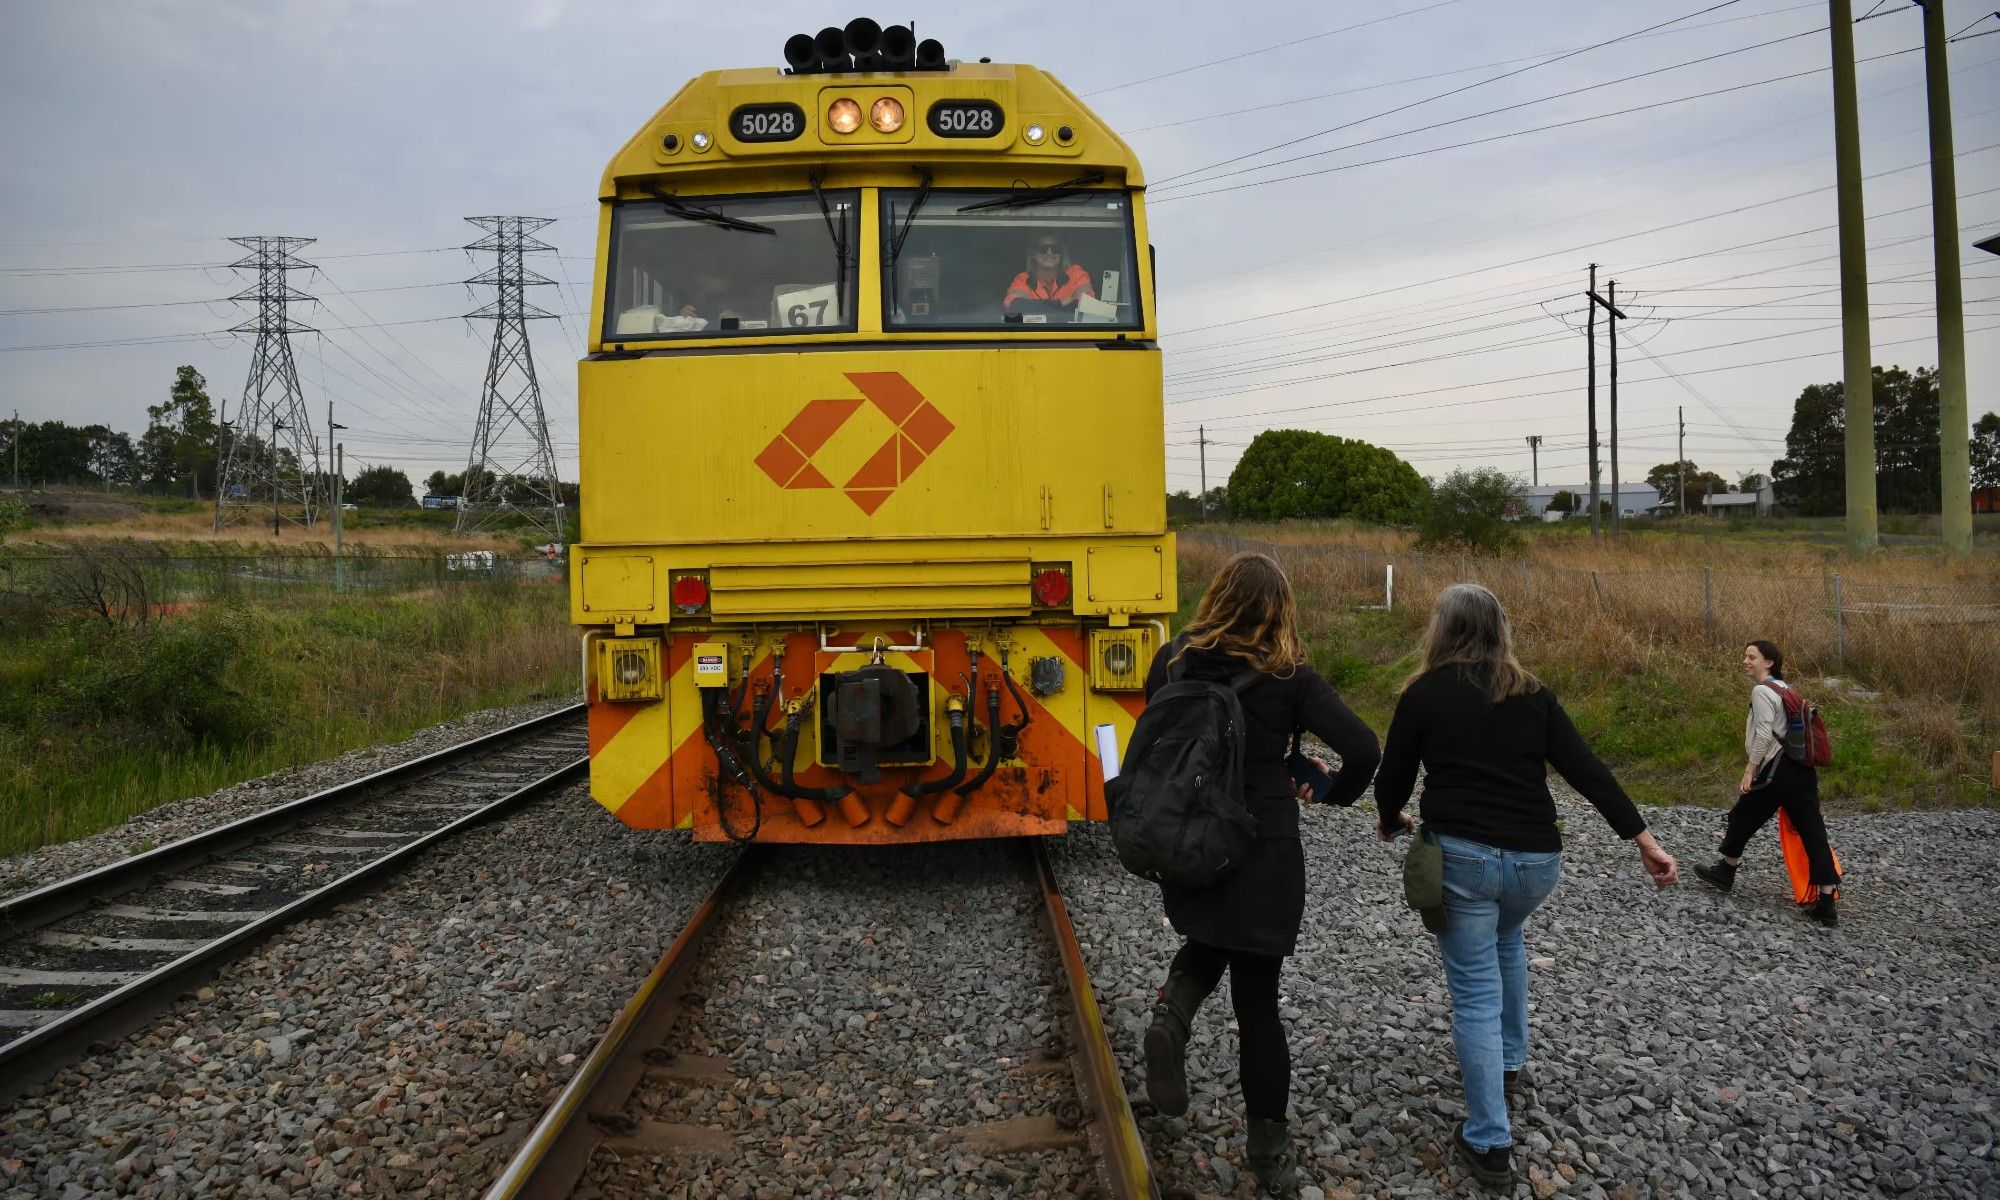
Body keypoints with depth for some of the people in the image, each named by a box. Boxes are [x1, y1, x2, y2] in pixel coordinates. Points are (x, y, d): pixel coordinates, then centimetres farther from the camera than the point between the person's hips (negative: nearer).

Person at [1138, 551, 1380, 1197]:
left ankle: (1171, 1014, -1)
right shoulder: (1288, 676, -13)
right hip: (1262, 852, -3)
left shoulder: (1172, 660, -3)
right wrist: (1333, 792, 2)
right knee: (1257, 1001, 9)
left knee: (1208, 942, 31)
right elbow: (1364, 749, -18)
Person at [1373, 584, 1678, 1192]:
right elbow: (1587, 770, 2)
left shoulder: (1425, 693, -1)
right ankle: (1509, 1061, 43)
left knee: (1475, 993, 4)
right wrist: (1643, 837, 2)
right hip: (1535, 860, 4)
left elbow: (1393, 777, 4)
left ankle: (1489, 1142, 5)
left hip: (1460, 855, -4)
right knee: (1506, 939, 35)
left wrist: (1390, 820, 25)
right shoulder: (1532, 693, 8)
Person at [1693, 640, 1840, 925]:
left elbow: (1764, 735, -16)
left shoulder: (1762, 691, -9)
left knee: (1744, 818, 12)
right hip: (1802, 769, 8)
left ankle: (1725, 874, 29)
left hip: (1776, 771, -8)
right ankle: (1826, 904, -2)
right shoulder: (1783, 688, 18)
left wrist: (1749, 770, -13)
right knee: (1813, 833, 1)